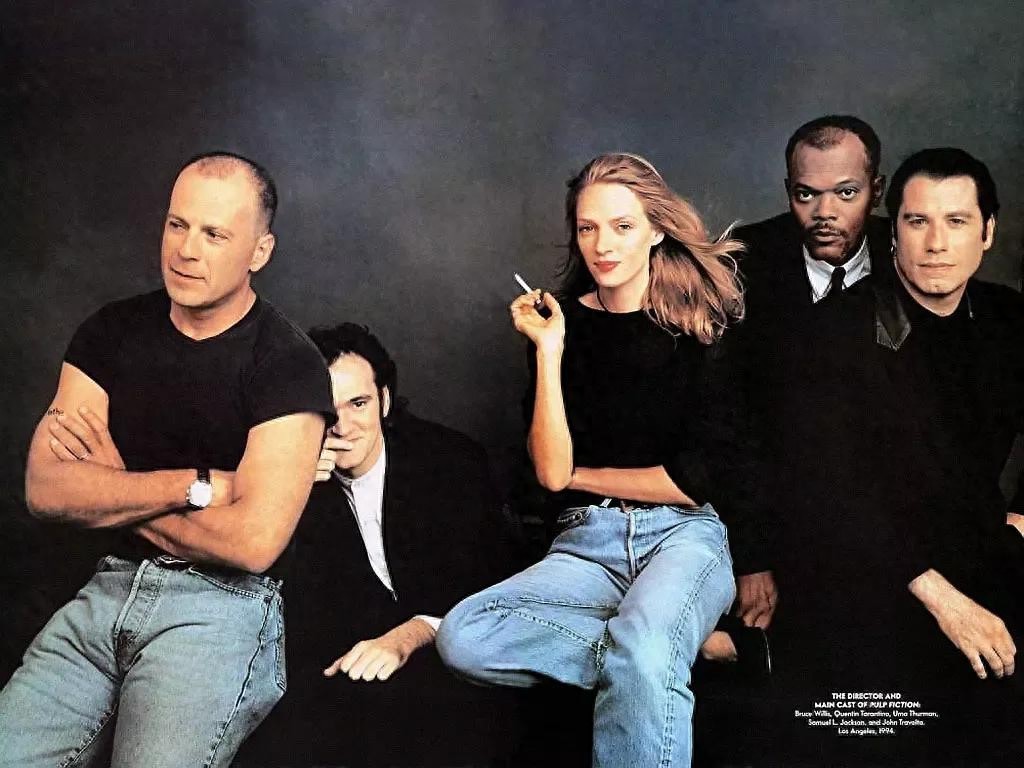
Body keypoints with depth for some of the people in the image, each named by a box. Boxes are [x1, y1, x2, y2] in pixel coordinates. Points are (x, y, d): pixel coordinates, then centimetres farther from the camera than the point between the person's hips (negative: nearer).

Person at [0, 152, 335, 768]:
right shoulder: (112, 333, 8)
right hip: (112, 588, 4)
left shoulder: (289, 364, -8)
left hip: (225, 602, -4)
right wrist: (196, 484, -12)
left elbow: (252, 542, -17)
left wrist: (110, 486, -5)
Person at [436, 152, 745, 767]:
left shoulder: (700, 322, 0)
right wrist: (549, 350, -10)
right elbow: (551, 471, -5)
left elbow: (696, 479, -4)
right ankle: (683, 646, -15)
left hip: (682, 534, -4)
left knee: (643, 650, -40)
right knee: (462, 639, -25)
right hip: (587, 543, 5)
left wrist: (581, 476, 2)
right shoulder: (565, 322, 6)